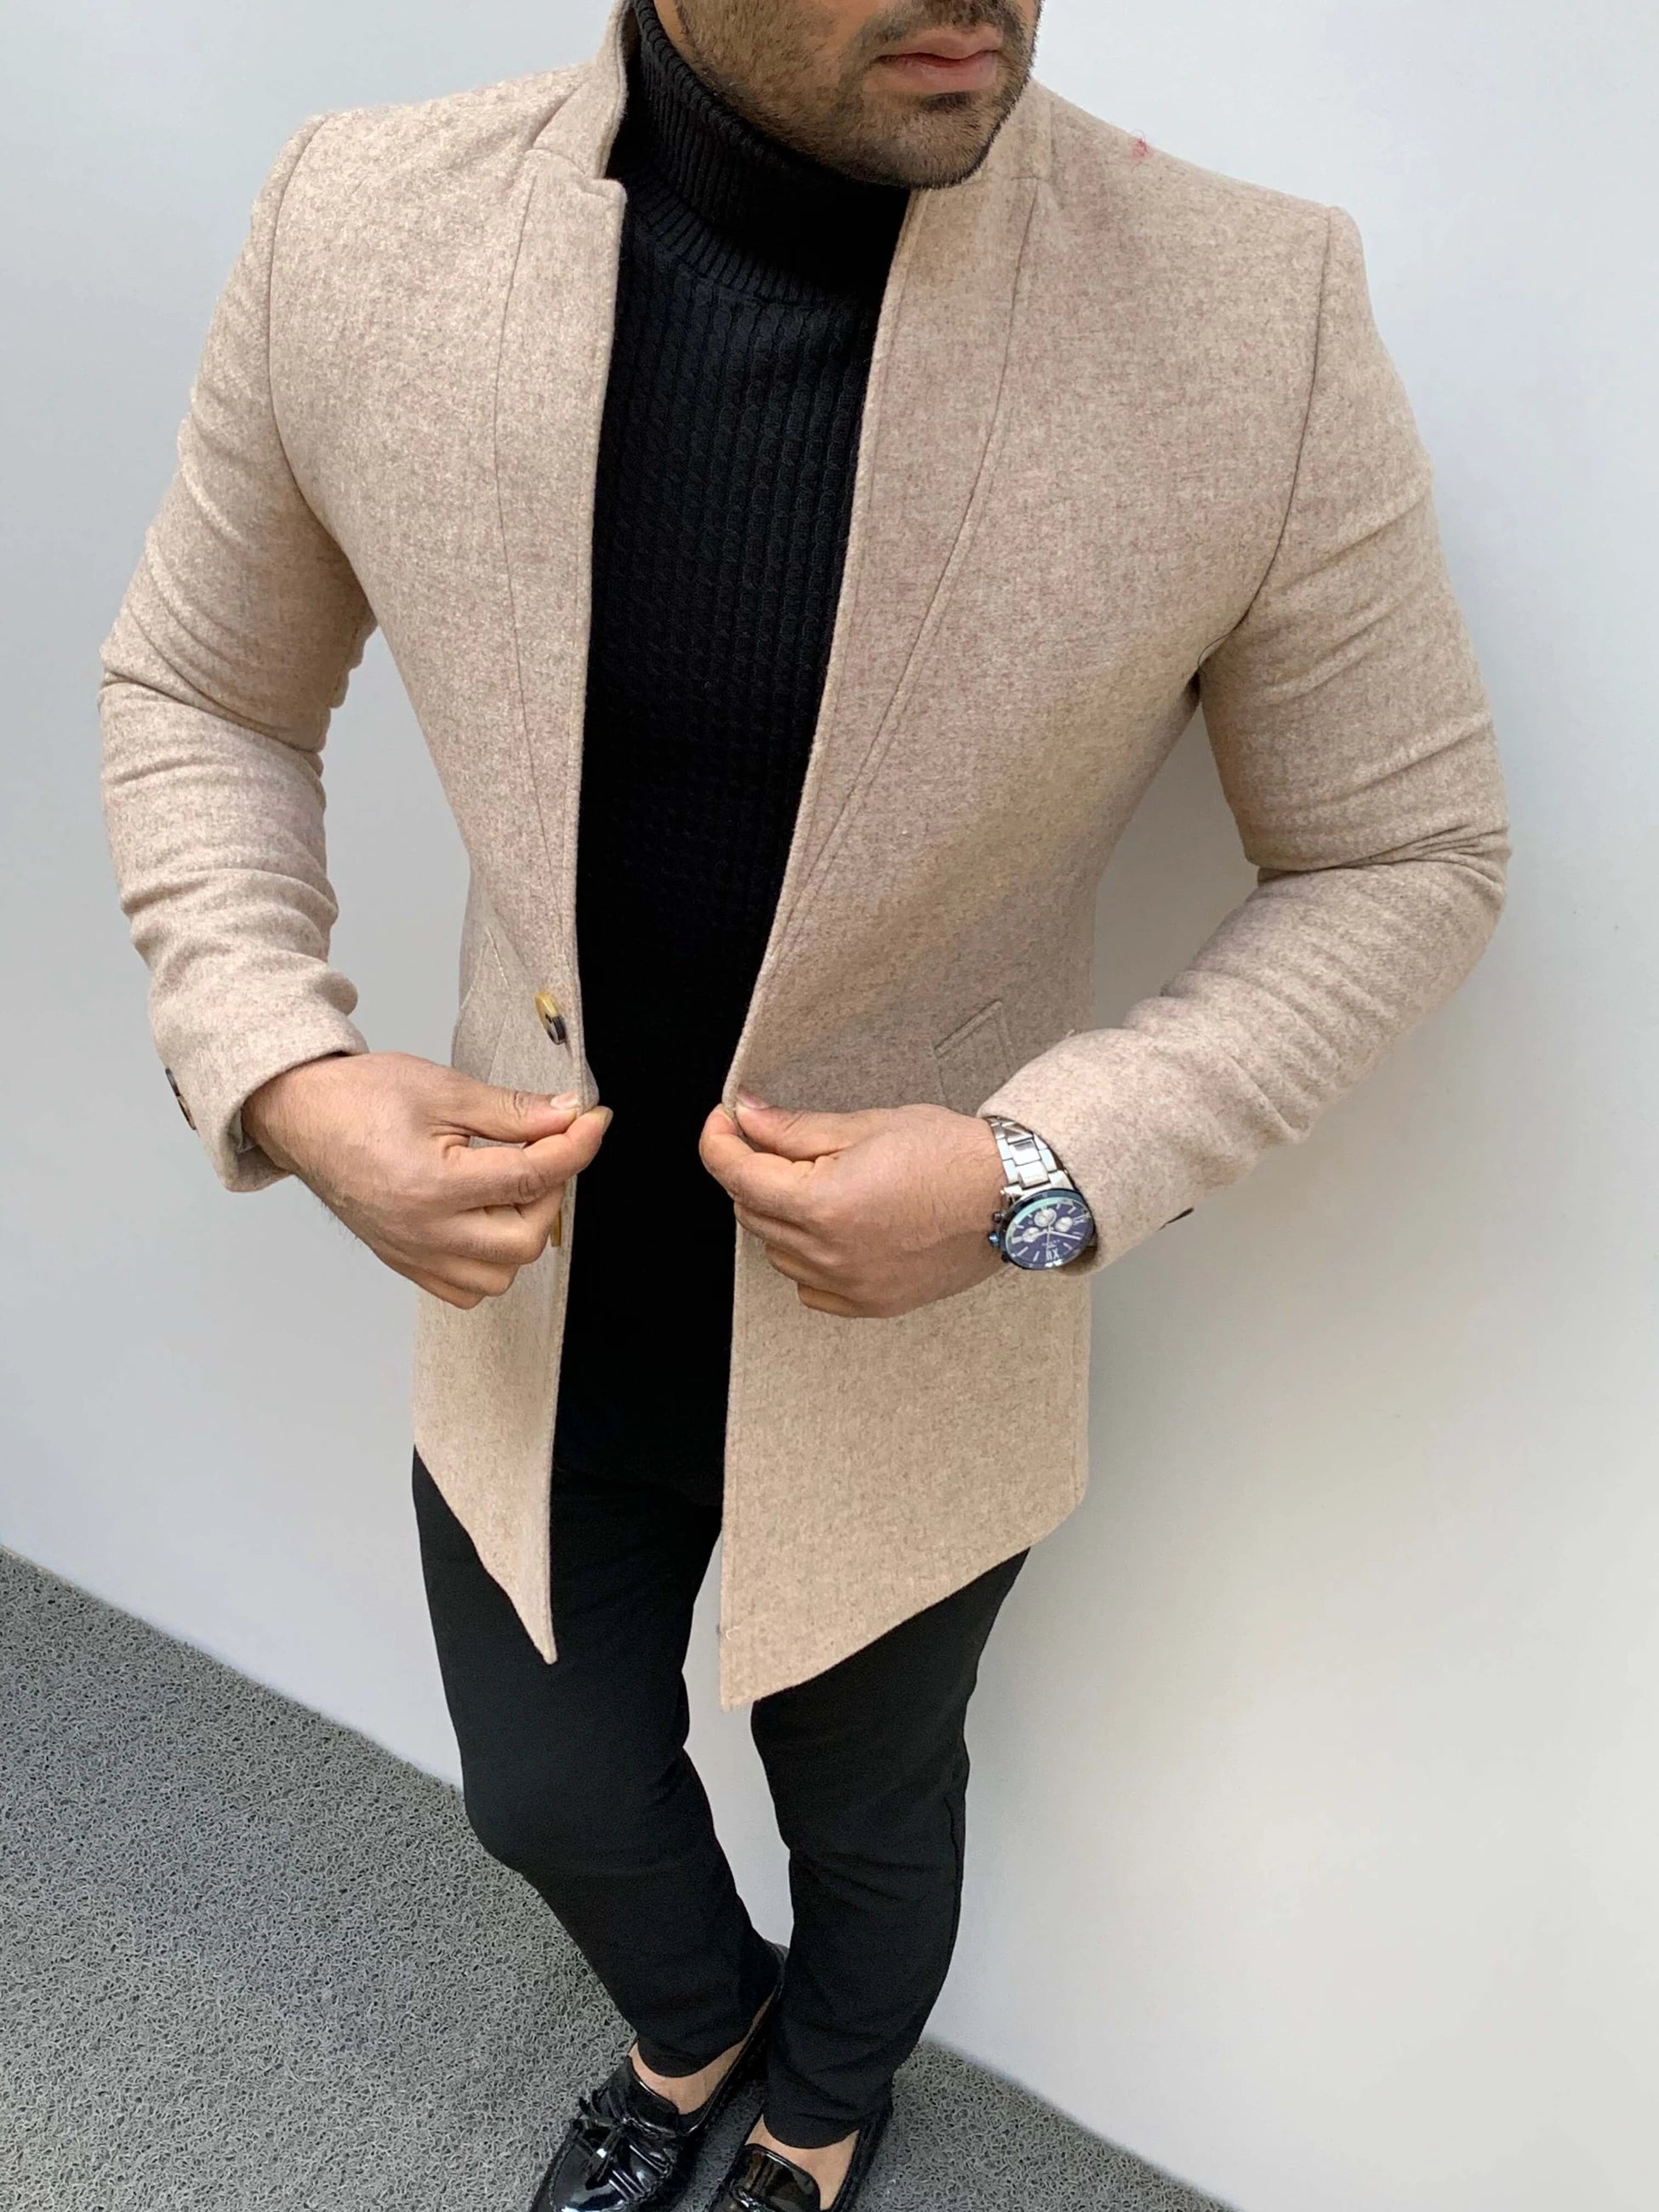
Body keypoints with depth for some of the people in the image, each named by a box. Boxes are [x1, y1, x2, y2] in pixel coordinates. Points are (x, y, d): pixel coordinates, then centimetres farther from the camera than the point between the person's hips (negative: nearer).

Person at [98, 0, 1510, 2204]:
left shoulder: (1263, 315, -21)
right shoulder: (358, 225, -14)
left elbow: (1406, 855, -10)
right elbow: (198, 693, 1)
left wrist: (1041, 1172, -23)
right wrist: (281, 1076, -16)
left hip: (911, 1344, -1)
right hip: (527, 1304, 3)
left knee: (867, 1817, 27)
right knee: (548, 1795, 26)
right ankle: (692, 2018, 67)